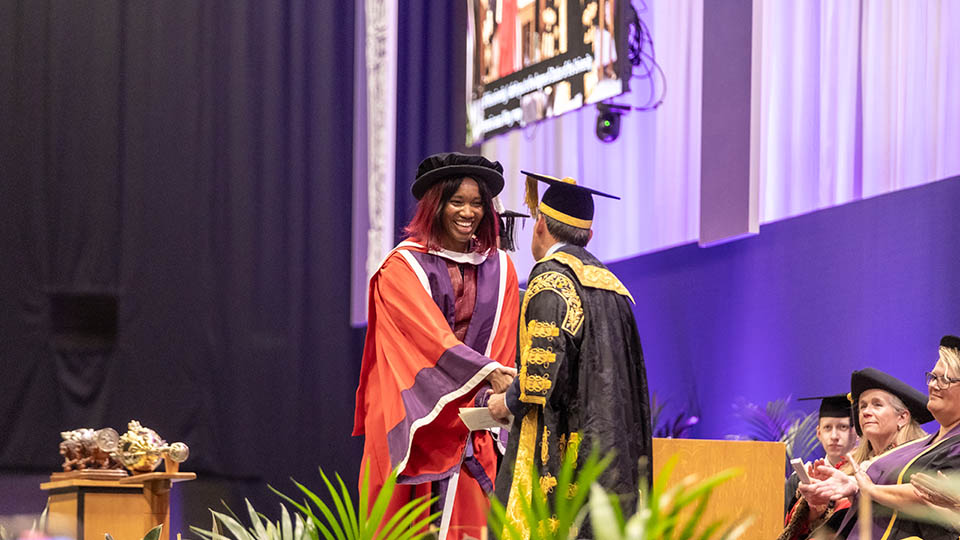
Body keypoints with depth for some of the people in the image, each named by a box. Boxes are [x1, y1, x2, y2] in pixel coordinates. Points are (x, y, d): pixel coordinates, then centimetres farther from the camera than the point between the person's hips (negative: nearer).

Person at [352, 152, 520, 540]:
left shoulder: (499, 269, 11)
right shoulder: (402, 267, -2)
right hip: (414, 419, -3)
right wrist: (488, 374, -25)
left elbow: (504, 345, 6)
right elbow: (433, 335, -14)